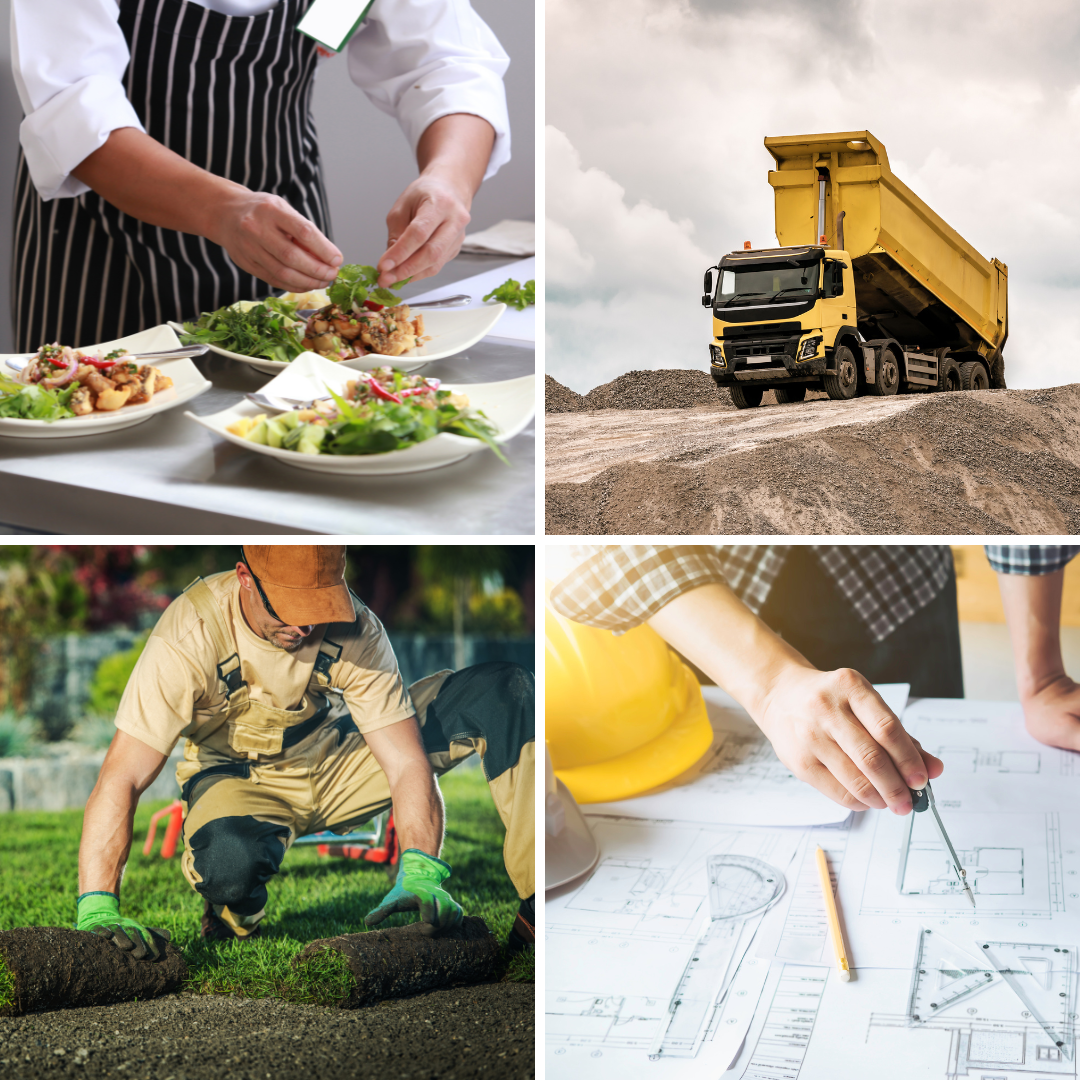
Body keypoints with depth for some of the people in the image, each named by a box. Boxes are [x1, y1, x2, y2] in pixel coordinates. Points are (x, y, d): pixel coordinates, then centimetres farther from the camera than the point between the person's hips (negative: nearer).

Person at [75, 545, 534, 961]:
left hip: (338, 760, 3)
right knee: (231, 859, -43)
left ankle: (538, 909, -16)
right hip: (240, 778, -2)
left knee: (503, 690, -18)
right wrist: (97, 910, -42)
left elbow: (408, 763, -24)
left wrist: (418, 871, -41)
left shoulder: (355, 630, -23)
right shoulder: (189, 635, -30)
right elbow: (120, 780, -32)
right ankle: (231, 927, -3)